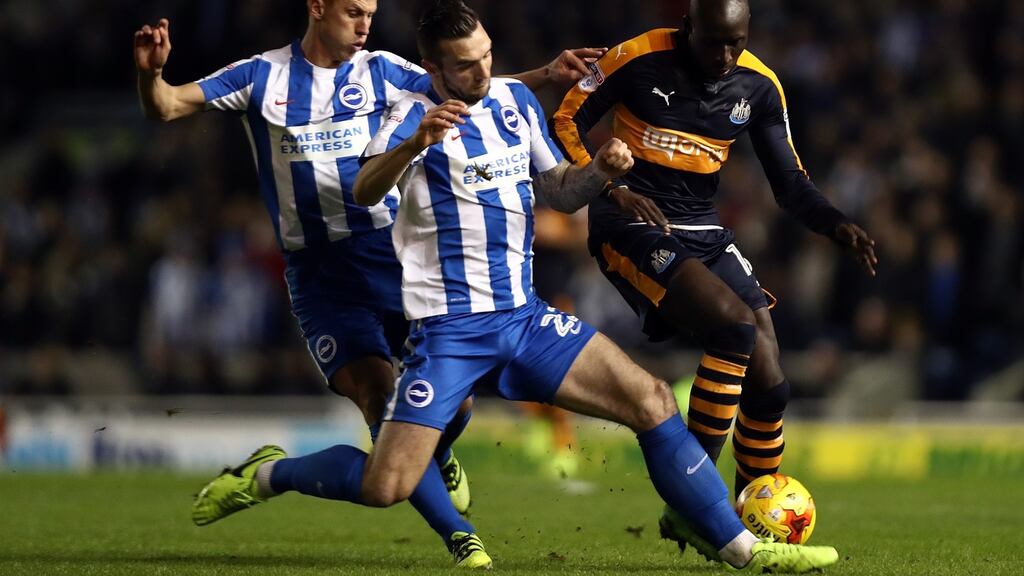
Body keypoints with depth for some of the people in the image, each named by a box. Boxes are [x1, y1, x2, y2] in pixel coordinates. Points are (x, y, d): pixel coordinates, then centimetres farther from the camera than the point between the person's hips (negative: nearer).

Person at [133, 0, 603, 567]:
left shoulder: (381, 71, 5)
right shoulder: (262, 76, 2)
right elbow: (165, 107, 0)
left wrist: (544, 75, -10)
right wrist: (151, 73, -23)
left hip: (393, 258, 2)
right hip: (318, 272, -2)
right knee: (382, 402, -16)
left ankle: (437, 459, 33)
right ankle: (462, 540, -10)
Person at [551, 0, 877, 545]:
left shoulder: (758, 86, 3)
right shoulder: (638, 59, -12)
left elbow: (789, 182, 7)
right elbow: (565, 123, -5)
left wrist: (837, 225, -11)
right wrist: (613, 190, -18)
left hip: (702, 234, 6)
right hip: (632, 228, -6)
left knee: (769, 386, -3)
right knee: (735, 325, -29)